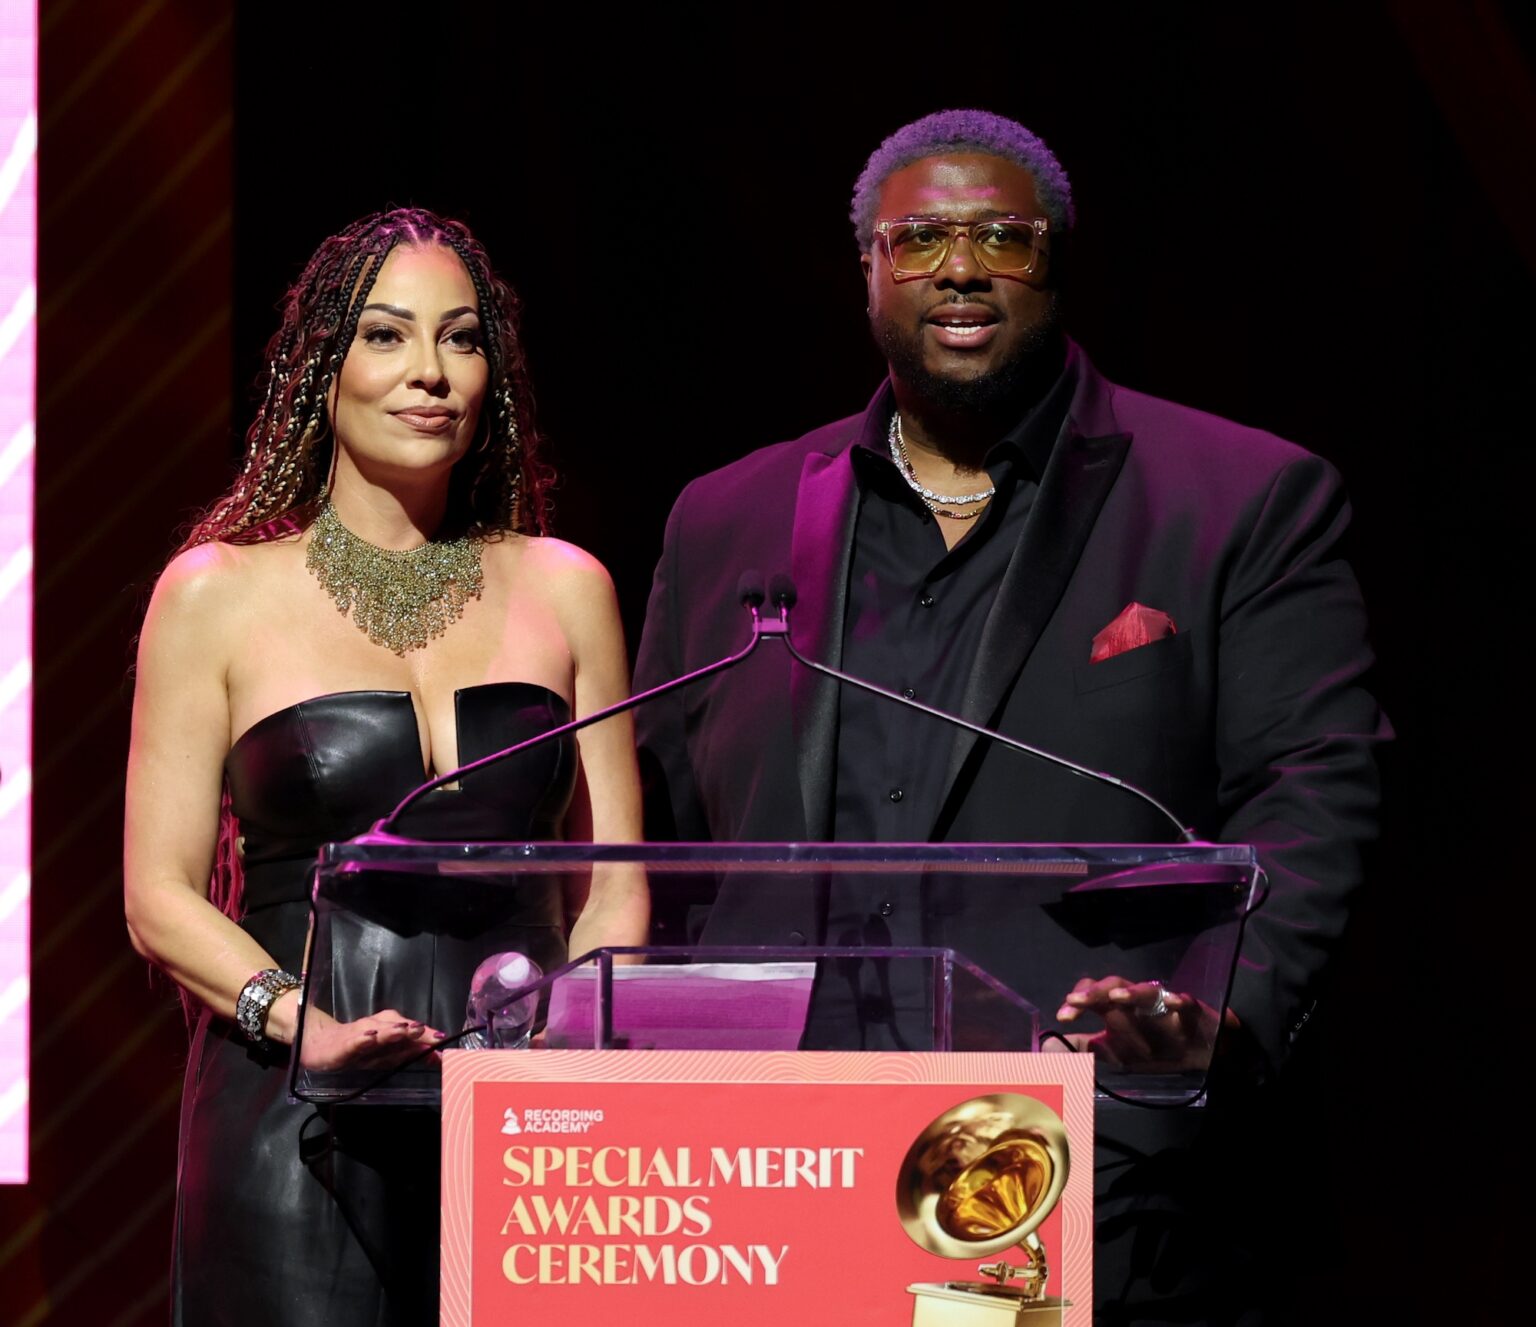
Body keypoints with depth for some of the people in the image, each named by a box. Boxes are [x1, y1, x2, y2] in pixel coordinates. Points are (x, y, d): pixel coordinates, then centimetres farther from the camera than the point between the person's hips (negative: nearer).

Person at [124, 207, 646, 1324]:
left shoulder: (564, 590, 12)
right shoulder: (217, 595, 5)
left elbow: (615, 885, 12)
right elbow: (162, 897, 2)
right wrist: (298, 1018, -16)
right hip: (298, 1134, -2)